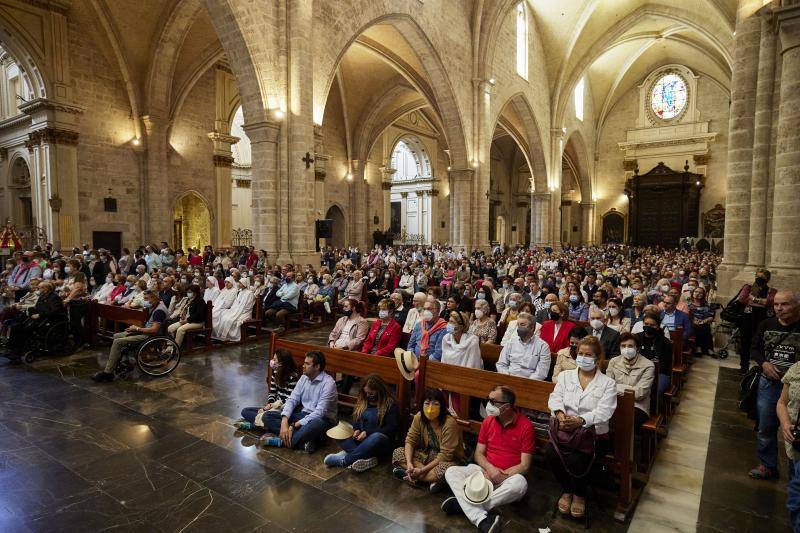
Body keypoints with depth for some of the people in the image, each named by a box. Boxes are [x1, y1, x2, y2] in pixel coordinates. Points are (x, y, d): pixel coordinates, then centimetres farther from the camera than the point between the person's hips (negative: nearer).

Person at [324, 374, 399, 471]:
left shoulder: (390, 405, -7)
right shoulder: (363, 401, 10)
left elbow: (392, 429, -13)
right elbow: (356, 419, 19)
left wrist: (368, 433, -20)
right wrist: (357, 429, -5)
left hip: (381, 442, -6)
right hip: (361, 439, 6)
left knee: (377, 437, -40)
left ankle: (344, 460, -37)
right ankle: (367, 458, -35)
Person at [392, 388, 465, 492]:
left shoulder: (449, 423, -28)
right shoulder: (419, 417, -13)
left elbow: (445, 455, -26)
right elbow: (410, 441, -9)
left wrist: (422, 470, -27)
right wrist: (409, 464, -26)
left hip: (447, 460, -5)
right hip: (427, 455, 5)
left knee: (446, 469, -40)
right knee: (397, 453, -12)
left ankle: (407, 475, -21)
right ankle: (432, 479, -20)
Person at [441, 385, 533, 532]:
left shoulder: (525, 426, -12)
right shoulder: (488, 421, 2)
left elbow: (524, 466, -12)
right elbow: (479, 453, 5)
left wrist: (500, 476, -18)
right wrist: (490, 469, -16)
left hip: (509, 476, -4)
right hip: (485, 471, 4)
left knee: (520, 483, -38)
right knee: (451, 472, -18)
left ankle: (463, 503, -28)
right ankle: (482, 519, -37)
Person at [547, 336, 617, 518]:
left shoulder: (608, 383, 3)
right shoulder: (565, 375, 12)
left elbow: (603, 412, -11)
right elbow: (555, 398, -1)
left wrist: (580, 420, -28)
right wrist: (560, 414, -25)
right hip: (566, 430, 3)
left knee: (576, 459, -29)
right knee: (551, 452, -26)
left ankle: (579, 494, 7)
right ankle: (567, 490, 5)